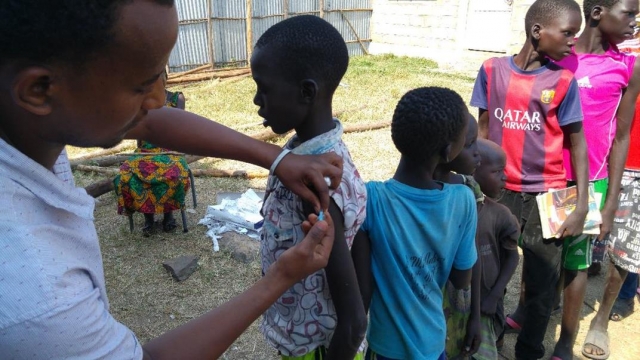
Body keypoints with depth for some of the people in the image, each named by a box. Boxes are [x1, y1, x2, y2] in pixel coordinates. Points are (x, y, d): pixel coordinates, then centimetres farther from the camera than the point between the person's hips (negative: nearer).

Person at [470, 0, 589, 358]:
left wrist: (582, 205, -4)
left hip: (547, 196, 0)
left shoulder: (564, 81, -4)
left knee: (542, 284, 9)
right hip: (500, 191, 1)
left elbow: (577, 143, 0)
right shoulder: (493, 70, -2)